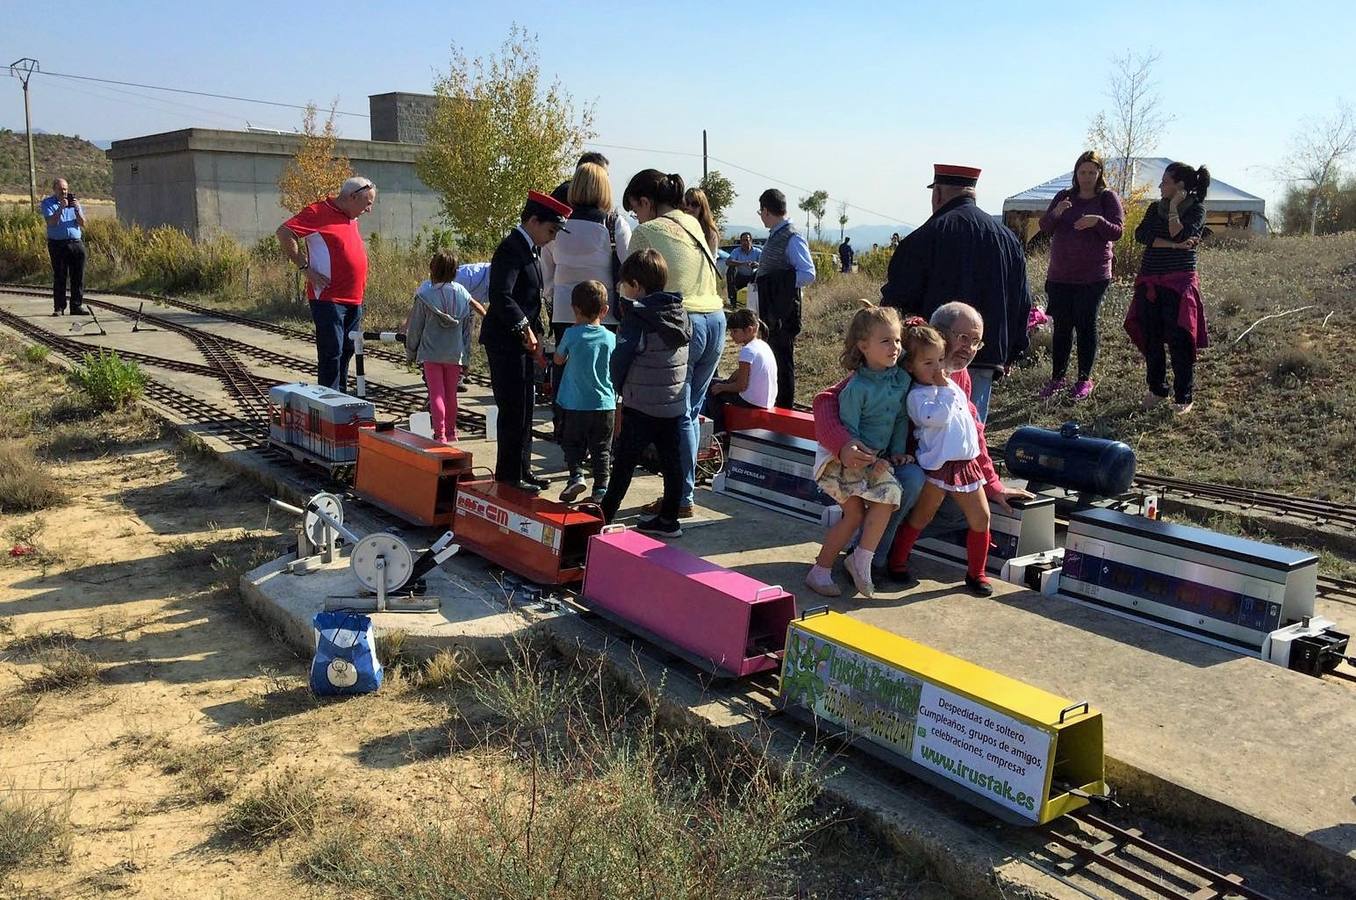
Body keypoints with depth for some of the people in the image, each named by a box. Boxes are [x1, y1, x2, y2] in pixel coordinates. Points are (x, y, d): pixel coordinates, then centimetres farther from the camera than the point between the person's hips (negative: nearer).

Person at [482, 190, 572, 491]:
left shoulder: (529, 249, 15)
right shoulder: (511, 248, -15)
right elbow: (501, 296, -25)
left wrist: (535, 335, 12)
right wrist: (526, 329, -20)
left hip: (520, 341, 10)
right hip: (506, 341, -10)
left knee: (523, 407, 14)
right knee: (514, 408, -6)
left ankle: (521, 470, 23)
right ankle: (511, 473, 3)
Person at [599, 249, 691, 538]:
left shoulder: (637, 318, -15)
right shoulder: (680, 313, 6)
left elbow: (620, 358, -15)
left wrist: (619, 387, 2)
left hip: (641, 406, -6)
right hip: (675, 404, 6)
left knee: (624, 463, 2)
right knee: (671, 461, 10)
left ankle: (604, 516, 9)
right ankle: (668, 519, 17)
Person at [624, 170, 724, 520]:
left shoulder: (645, 232, -3)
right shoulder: (693, 224, 17)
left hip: (681, 324, -7)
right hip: (716, 318, 7)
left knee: (678, 417, 0)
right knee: (691, 412, 14)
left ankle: (682, 499, 5)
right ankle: (683, 489, 20)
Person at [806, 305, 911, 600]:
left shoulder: (902, 379, -2)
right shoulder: (857, 387, -20)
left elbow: (901, 418, 10)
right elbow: (849, 430, -17)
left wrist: (897, 451, 3)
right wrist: (869, 461, -17)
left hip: (879, 457, 6)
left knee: (889, 494, -19)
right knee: (854, 514, -9)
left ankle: (862, 559, -7)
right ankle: (820, 570, 4)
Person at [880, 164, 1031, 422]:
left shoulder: (925, 237, -8)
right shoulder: (1007, 237, 8)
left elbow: (898, 299, -7)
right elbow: (1022, 303, 12)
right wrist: (1011, 353, 20)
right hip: (987, 358, 4)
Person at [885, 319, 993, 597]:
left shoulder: (951, 385, 13)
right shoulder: (918, 395, -12)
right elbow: (936, 417, -29)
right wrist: (944, 389, -22)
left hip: (967, 463, 7)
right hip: (937, 466, -7)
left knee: (981, 518, 6)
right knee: (920, 517, 7)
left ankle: (976, 572, 20)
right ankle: (897, 561, 25)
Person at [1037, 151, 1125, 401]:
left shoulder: (1108, 198, 1)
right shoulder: (1064, 196, 10)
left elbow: (1117, 232, -6)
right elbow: (1045, 228, 4)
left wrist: (1098, 221, -25)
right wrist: (1055, 213, -17)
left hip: (1093, 276, -3)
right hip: (1060, 275, 3)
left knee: (1086, 325, -1)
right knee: (1061, 326, 6)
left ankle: (1084, 379, 9)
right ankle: (1057, 378, 13)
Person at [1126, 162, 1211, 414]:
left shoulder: (1196, 209, -1)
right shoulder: (1155, 207, 12)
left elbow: (1179, 235, -18)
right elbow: (1141, 234, -6)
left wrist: (1173, 208, -11)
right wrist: (1174, 245, -14)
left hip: (1179, 282, -5)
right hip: (1150, 282, 5)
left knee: (1178, 340, -6)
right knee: (1150, 339, 8)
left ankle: (1183, 397, 3)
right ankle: (1156, 389, 23)